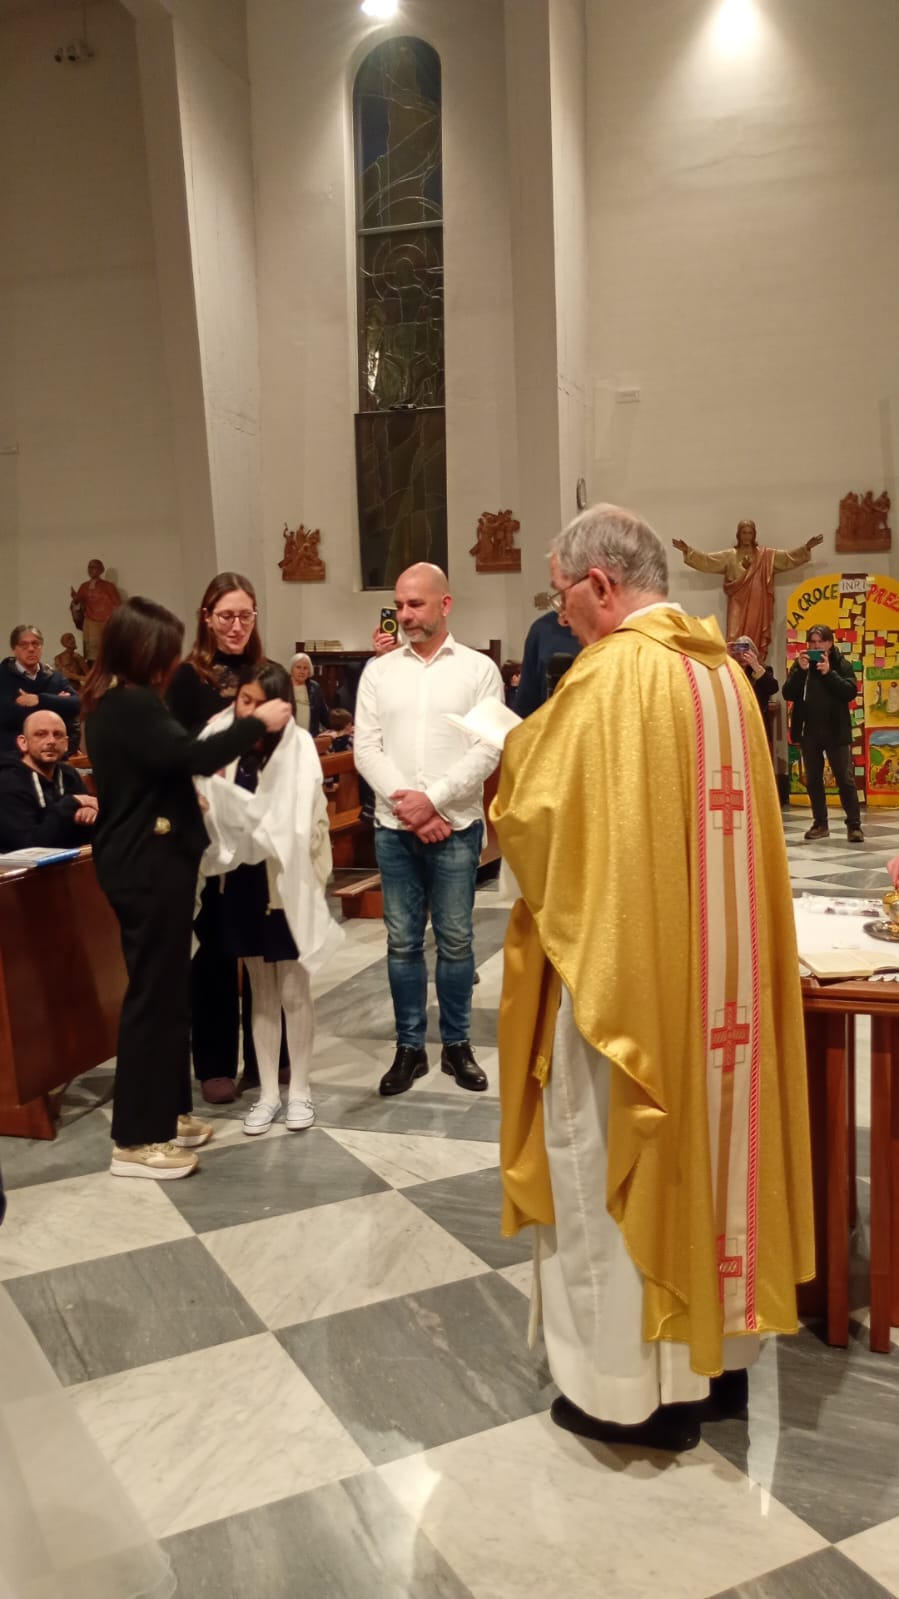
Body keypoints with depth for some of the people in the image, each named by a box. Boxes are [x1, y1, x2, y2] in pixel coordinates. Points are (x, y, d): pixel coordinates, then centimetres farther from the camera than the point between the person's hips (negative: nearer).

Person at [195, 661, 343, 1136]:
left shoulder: (297, 745, -14)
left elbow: (292, 822, -21)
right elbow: (207, 805, 0)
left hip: (287, 881, -3)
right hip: (242, 881, 3)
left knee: (293, 992, 9)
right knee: (261, 993, 14)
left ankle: (299, 1090, 23)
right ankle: (267, 1093, 24)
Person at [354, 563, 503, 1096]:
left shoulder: (479, 669, -1)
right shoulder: (379, 670, 6)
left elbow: (488, 750, -8)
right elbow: (366, 747, 0)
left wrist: (433, 799, -14)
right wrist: (409, 806, -11)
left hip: (456, 826, -2)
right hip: (394, 828, 2)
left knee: (455, 940, 7)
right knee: (403, 942, 8)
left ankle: (457, 1044, 21)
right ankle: (410, 1048, 19)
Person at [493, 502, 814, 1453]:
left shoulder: (609, 674, -17)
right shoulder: (723, 670, 8)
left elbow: (533, 815, -16)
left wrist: (521, 748, 4)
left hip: (626, 967, -8)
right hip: (716, 966, 8)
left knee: (615, 1168, 6)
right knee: (708, 1144, 18)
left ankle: (631, 1387, 19)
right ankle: (716, 1353, 32)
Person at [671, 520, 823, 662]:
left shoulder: (766, 555, 9)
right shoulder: (729, 556, 6)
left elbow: (788, 557, 4)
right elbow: (706, 559, 0)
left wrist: (806, 548, -8)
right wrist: (687, 550, -12)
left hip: (757, 604, 1)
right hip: (738, 604, -1)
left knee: (757, 638, 0)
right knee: (736, 638, -9)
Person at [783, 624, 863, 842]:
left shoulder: (841, 664, -1)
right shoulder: (800, 664, 5)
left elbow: (851, 692, -14)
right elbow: (788, 694, -5)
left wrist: (829, 673, -20)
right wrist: (800, 671, -16)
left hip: (836, 731, -3)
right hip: (809, 732, 3)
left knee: (846, 779, -3)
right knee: (813, 780, 9)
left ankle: (854, 825, 1)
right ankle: (820, 824, 18)